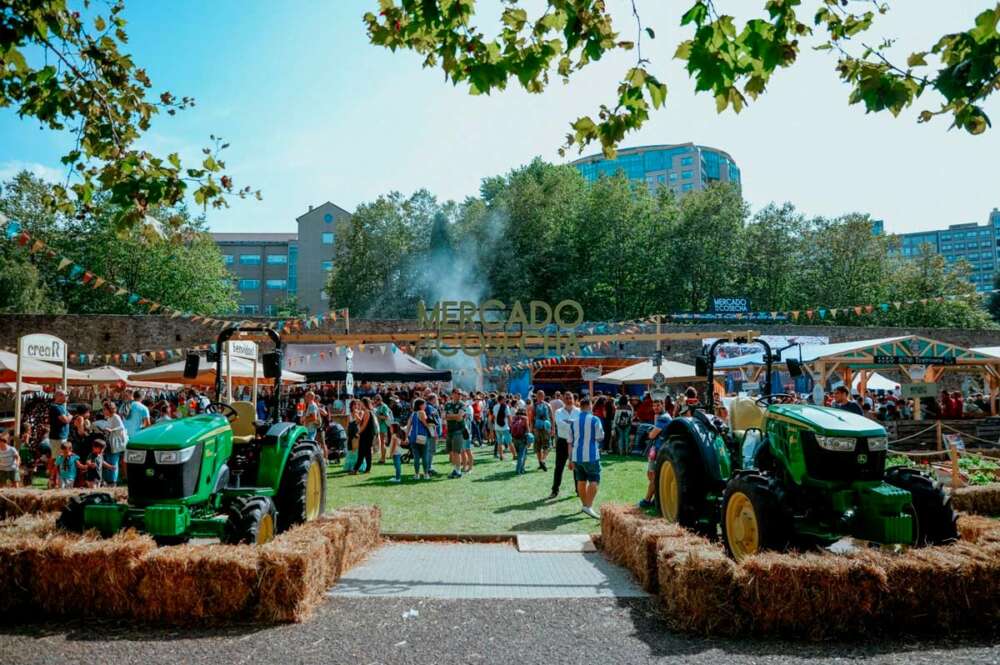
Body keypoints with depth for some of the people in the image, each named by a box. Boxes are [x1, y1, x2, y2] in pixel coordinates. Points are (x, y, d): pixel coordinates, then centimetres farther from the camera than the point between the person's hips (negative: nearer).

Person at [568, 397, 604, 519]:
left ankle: (584, 505, 25)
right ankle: (589, 506, -13)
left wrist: (570, 459, 13)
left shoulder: (573, 421, 6)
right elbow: (600, 437, -5)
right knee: (594, 481, -1)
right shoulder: (595, 420, -7)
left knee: (581, 481, 14)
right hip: (591, 456, -5)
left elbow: (570, 441, 8)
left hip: (577, 456, 5)